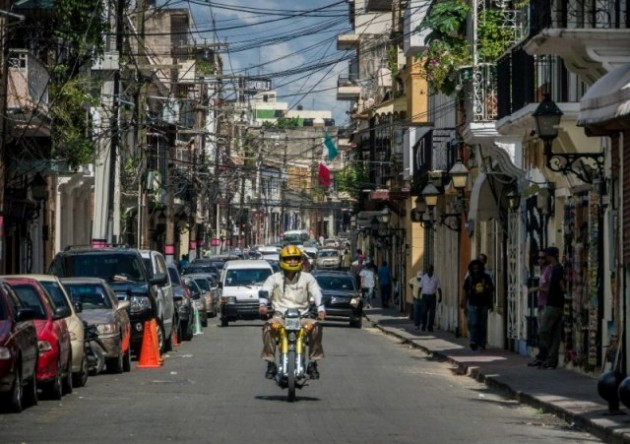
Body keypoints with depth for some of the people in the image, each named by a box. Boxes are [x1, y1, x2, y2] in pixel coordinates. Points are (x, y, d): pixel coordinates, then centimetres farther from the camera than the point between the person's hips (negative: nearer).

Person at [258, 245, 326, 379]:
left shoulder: (307, 278, 9)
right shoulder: (275, 278, 9)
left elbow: (317, 293, -5)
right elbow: (265, 290, -7)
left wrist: (321, 309, -25)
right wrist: (262, 304, -30)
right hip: (280, 315, 0)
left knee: (316, 326, -29)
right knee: (268, 326, -32)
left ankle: (313, 363, -15)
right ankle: (270, 362, -23)